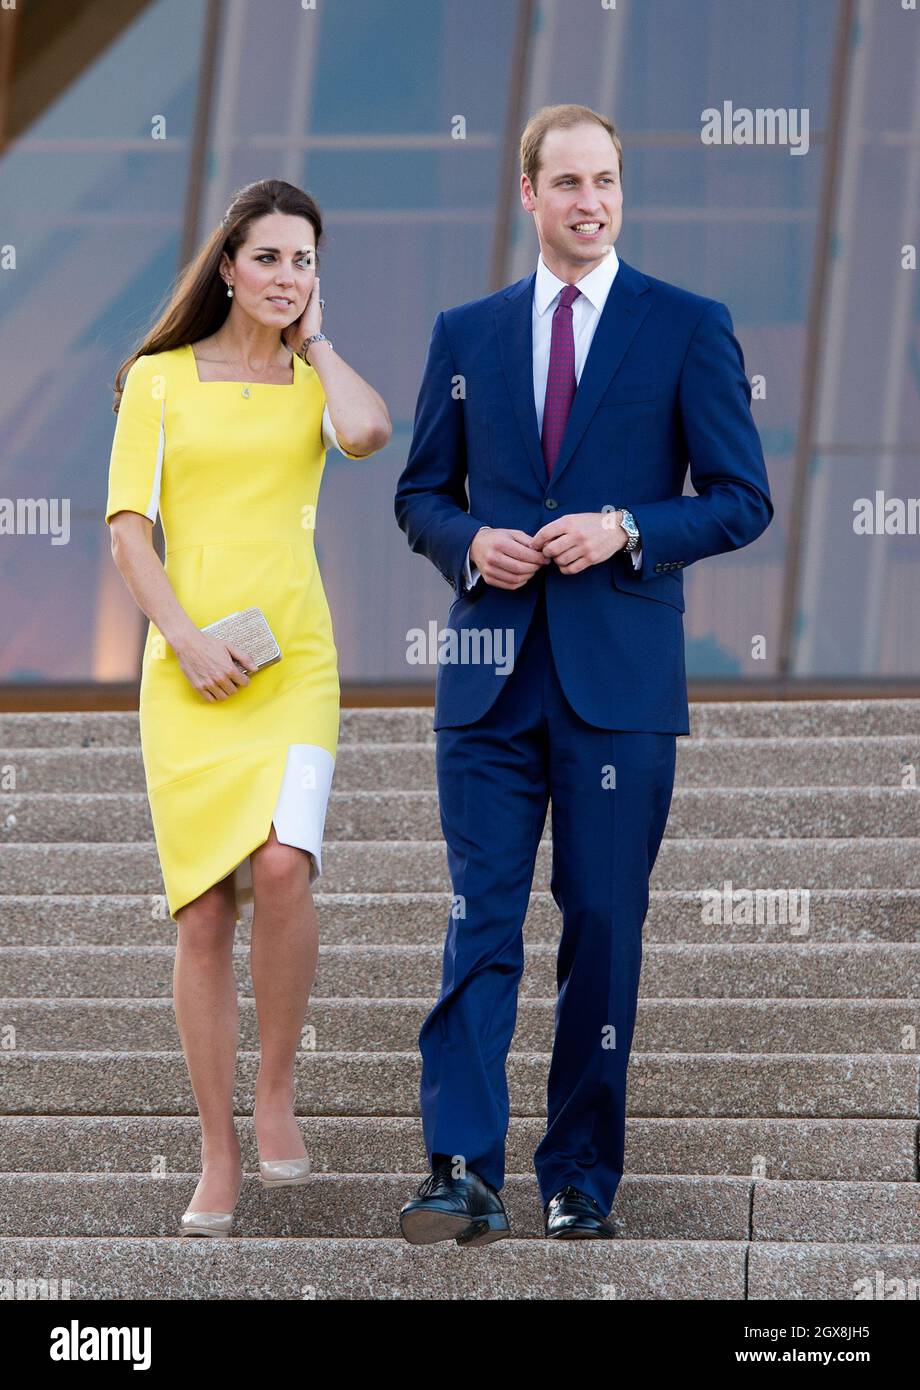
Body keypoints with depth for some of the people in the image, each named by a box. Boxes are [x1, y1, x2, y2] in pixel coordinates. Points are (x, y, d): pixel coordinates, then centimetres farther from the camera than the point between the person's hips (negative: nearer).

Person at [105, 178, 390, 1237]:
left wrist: (312, 338, 3)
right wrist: (188, 640, -10)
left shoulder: (316, 381, 11)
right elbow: (128, 527, 2)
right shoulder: (160, 378, 8)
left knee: (281, 865, -23)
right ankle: (218, 1160, 4)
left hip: (294, 660, 0)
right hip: (188, 668, 0)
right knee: (203, 910, -3)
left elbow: (369, 433, -14)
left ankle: (275, 1091, -3)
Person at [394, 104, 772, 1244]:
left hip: (620, 677, -2)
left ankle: (581, 1181, 10)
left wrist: (627, 532, -13)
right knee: (480, 923, -5)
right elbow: (421, 495, 17)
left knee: (603, 927, 3)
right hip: (492, 674, 2)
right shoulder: (465, 334, 11)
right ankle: (463, 1173, -9)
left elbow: (742, 499, 2)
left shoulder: (689, 328, 3)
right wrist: (470, 542, -5)